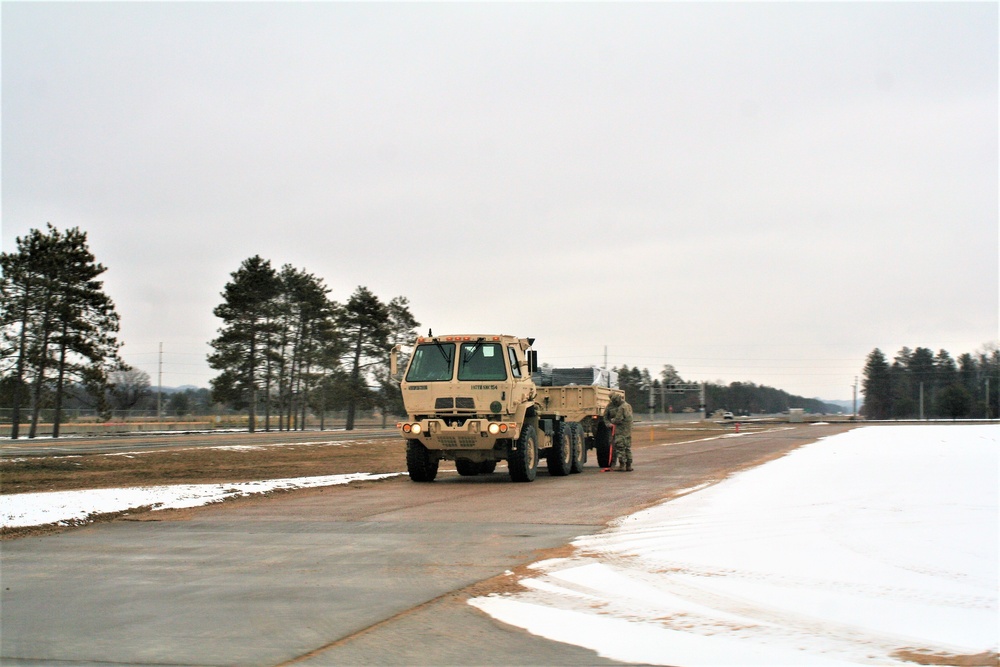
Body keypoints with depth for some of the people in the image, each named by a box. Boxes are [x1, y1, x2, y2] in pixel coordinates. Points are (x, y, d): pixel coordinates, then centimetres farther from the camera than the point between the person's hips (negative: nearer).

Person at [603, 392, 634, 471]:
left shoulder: (621, 408, -17)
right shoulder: (628, 406, 12)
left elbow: (618, 420, -18)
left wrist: (611, 420, 1)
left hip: (621, 431, -9)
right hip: (628, 431, 9)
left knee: (620, 447, -4)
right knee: (627, 448, 13)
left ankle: (622, 466, -6)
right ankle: (628, 466, 15)